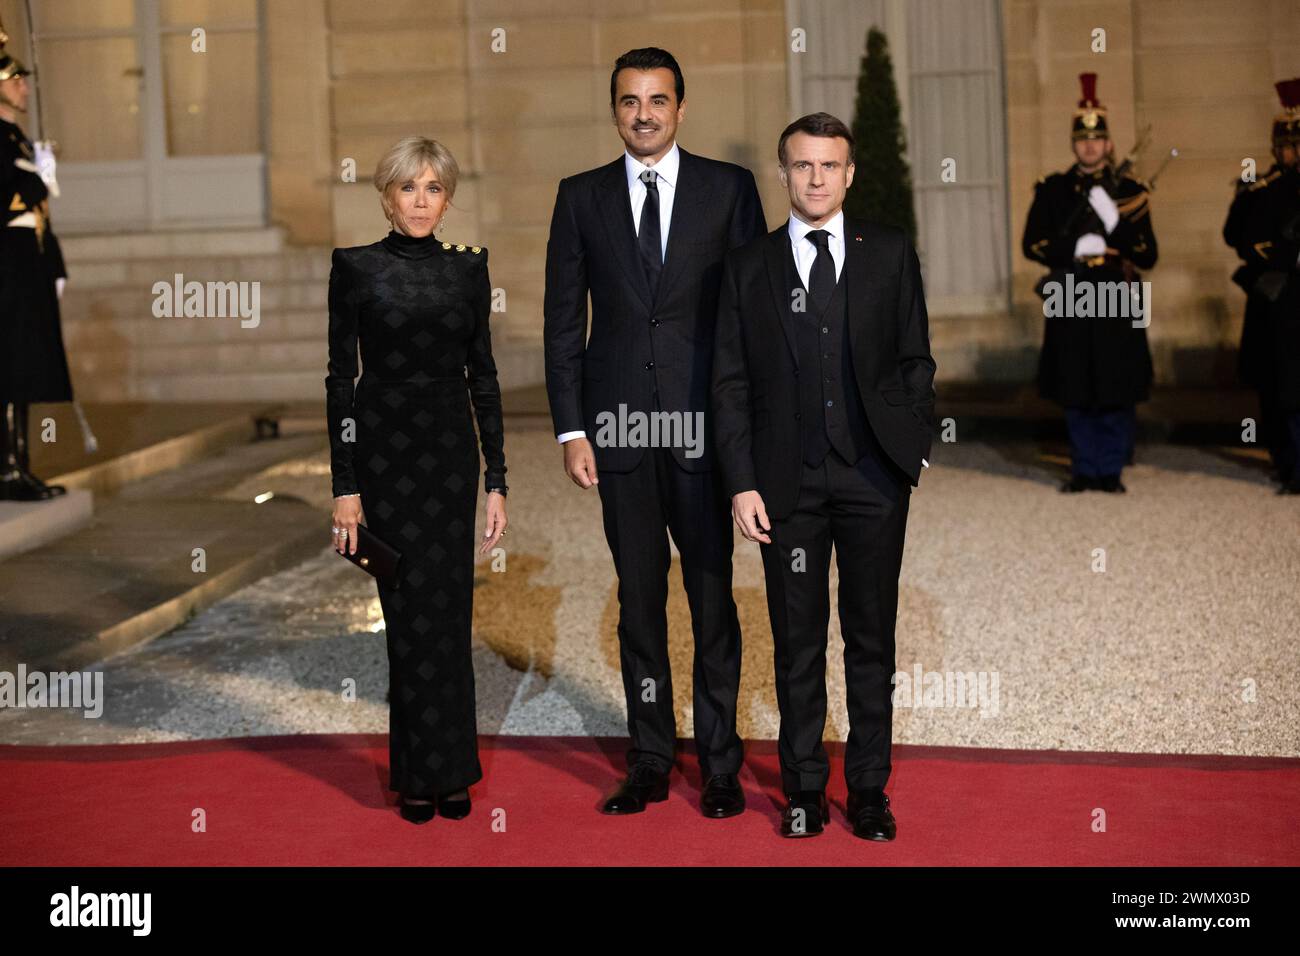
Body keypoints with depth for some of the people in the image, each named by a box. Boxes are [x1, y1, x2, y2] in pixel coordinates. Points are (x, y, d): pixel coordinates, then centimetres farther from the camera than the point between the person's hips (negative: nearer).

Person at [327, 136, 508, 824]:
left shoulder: (469, 267, 6)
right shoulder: (356, 267, -3)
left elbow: (482, 374, 7)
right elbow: (340, 377, -4)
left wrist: (496, 479, 1)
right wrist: (344, 487, -9)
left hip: (450, 451, 3)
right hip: (382, 449, -3)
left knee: (449, 612, 6)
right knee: (411, 610, 1)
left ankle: (449, 768, 19)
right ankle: (419, 773, 15)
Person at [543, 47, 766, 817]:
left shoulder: (729, 188, 3)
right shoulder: (581, 197, 8)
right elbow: (564, 322, 7)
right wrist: (571, 428, 0)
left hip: (705, 425, -1)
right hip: (619, 428, 2)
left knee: (713, 595, 3)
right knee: (639, 599, 8)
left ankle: (721, 762, 15)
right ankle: (650, 761, 18)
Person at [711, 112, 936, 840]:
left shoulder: (890, 253, 6)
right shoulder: (749, 265, 5)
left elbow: (915, 361, 8)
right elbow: (731, 383, 3)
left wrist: (916, 447, 0)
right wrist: (743, 482, -3)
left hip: (874, 478, 0)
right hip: (789, 481, 0)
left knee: (872, 639, 7)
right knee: (798, 643, 7)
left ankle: (870, 788, 18)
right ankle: (805, 789, 18)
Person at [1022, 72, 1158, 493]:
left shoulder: (1130, 192, 8)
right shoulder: (1052, 190, 9)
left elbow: (1148, 255, 4)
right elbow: (1033, 244, 3)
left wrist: (1116, 224, -13)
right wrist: (1075, 249, -12)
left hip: (1117, 304, 0)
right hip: (1070, 305, 0)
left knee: (1117, 394, 0)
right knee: (1076, 395, 4)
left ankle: (1111, 470, 10)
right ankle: (1084, 469, 14)